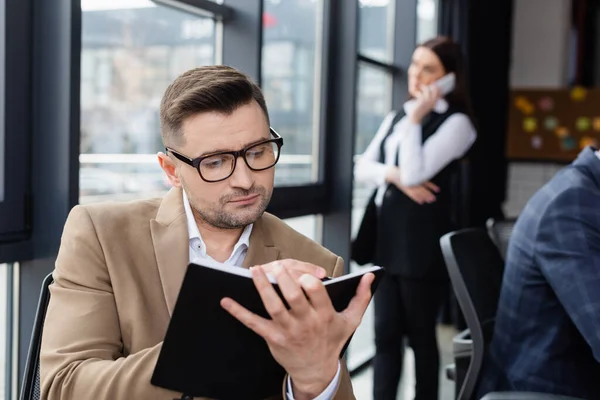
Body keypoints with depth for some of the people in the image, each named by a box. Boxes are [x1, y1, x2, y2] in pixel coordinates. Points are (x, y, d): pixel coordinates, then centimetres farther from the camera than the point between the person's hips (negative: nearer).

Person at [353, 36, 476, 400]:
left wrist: (416, 118, -12)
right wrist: (393, 174, -11)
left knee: (420, 333, 5)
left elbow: (415, 172, -17)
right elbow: (362, 168, 8)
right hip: (386, 236, 6)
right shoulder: (395, 118, 16)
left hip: (421, 241, -6)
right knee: (385, 332, 7)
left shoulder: (455, 122, -6)